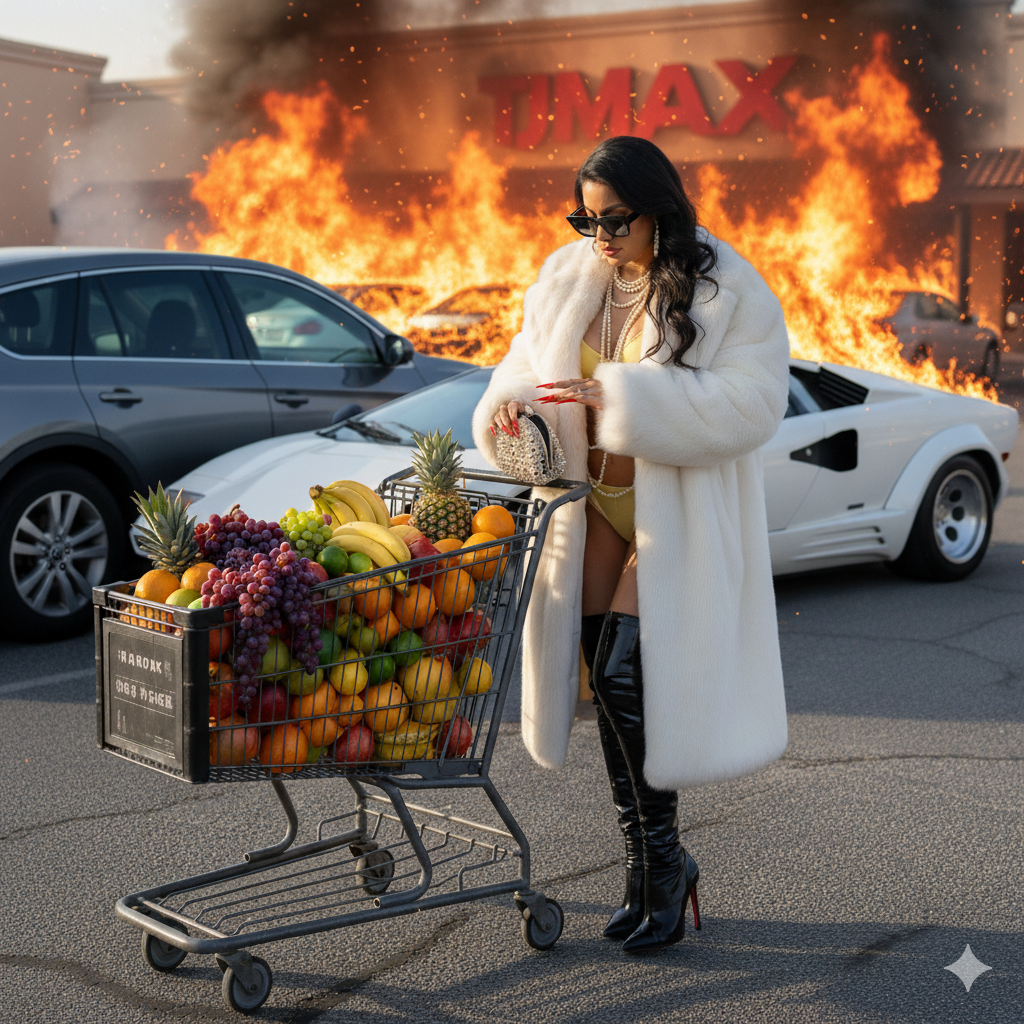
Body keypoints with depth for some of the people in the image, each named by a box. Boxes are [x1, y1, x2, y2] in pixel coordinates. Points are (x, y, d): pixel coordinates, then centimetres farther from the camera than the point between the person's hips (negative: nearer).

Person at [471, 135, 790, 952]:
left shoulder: (727, 290, -12)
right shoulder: (568, 278, 6)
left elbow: (754, 400, -21)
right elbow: (531, 359, 13)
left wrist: (628, 399, -28)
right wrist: (511, 401, -12)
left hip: (679, 512, -6)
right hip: (594, 502, 6)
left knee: (626, 674, -13)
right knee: (607, 683, 7)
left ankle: (663, 859, 6)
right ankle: (650, 863, 22)